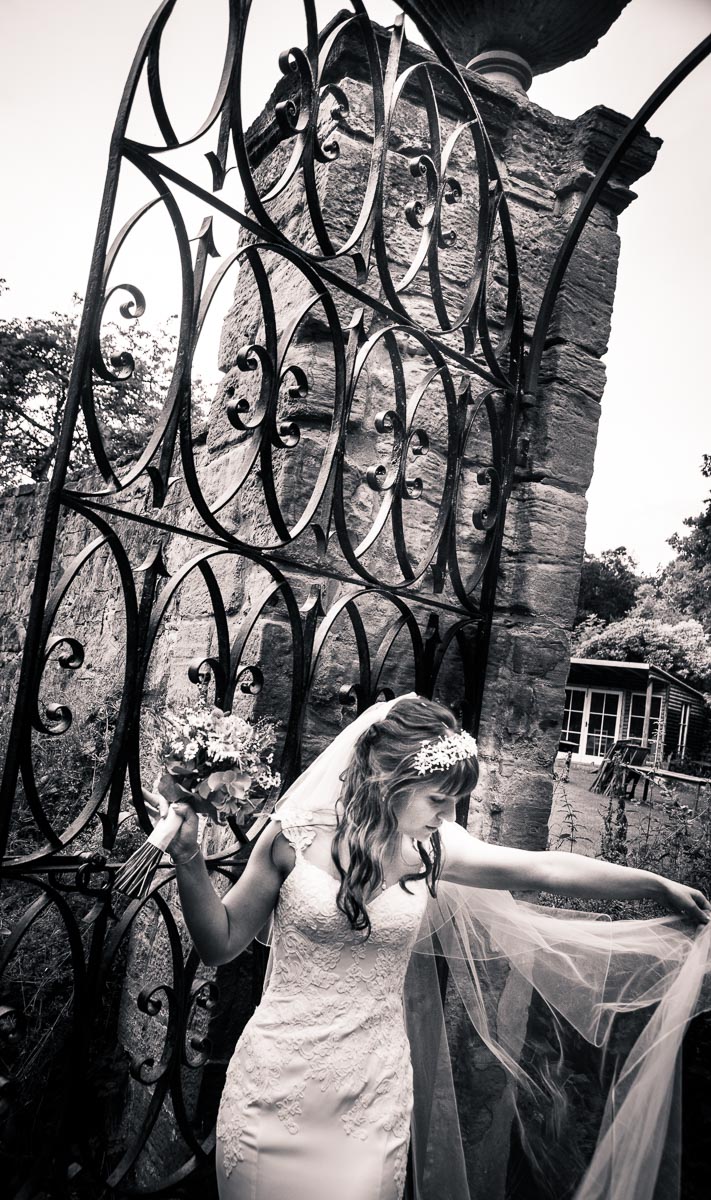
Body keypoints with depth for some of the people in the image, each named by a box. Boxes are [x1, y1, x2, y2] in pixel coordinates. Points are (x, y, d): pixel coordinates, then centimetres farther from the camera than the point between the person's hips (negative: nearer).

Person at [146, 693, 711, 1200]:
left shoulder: (432, 846, -8)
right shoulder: (298, 835, -14)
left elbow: (549, 869, -2)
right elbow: (221, 943, -4)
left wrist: (662, 885, 5)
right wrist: (189, 860, -19)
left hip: (373, 1098, 2)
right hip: (278, 1086, -2)